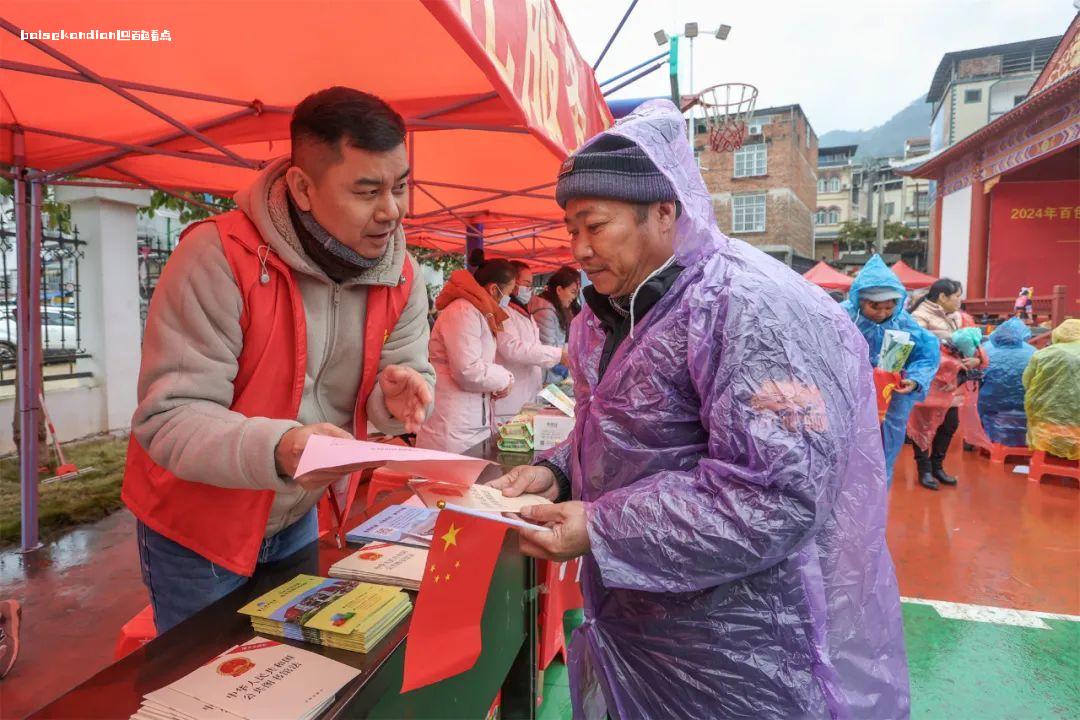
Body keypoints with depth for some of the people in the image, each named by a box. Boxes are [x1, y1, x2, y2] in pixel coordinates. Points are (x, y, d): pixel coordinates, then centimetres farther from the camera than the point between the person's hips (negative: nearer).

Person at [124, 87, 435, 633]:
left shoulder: (401, 276, -9)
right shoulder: (218, 257, -26)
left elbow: (409, 369, -3)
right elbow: (167, 418, -26)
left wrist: (396, 392, -28)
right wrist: (278, 450, -44)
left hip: (299, 518, 5)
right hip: (196, 526, -4)